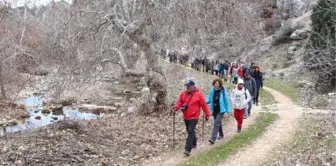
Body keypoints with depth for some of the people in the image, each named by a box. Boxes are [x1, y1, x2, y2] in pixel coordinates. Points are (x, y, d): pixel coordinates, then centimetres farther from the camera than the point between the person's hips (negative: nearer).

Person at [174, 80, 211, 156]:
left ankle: (187, 149, -16)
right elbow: (180, 102, 5)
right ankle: (194, 143, 41)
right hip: (186, 117, 6)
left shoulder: (198, 94, -9)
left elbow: (204, 105, -4)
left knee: (190, 132, -13)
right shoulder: (183, 93, 4)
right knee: (189, 131, 19)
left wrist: (207, 114, 1)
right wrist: (177, 107, -17)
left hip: (193, 117, -6)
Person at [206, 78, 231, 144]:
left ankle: (213, 138, -20)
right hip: (214, 110, 5)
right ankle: (221, 134, 43)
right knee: (218, 123, 21)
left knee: (216, 123, -15)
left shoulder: (223, 91, -13)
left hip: (221, 110, -5)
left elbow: (227, 101, -7)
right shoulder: (212, 91, -2)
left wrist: (228, 111, -6)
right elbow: (209, 99, 6)